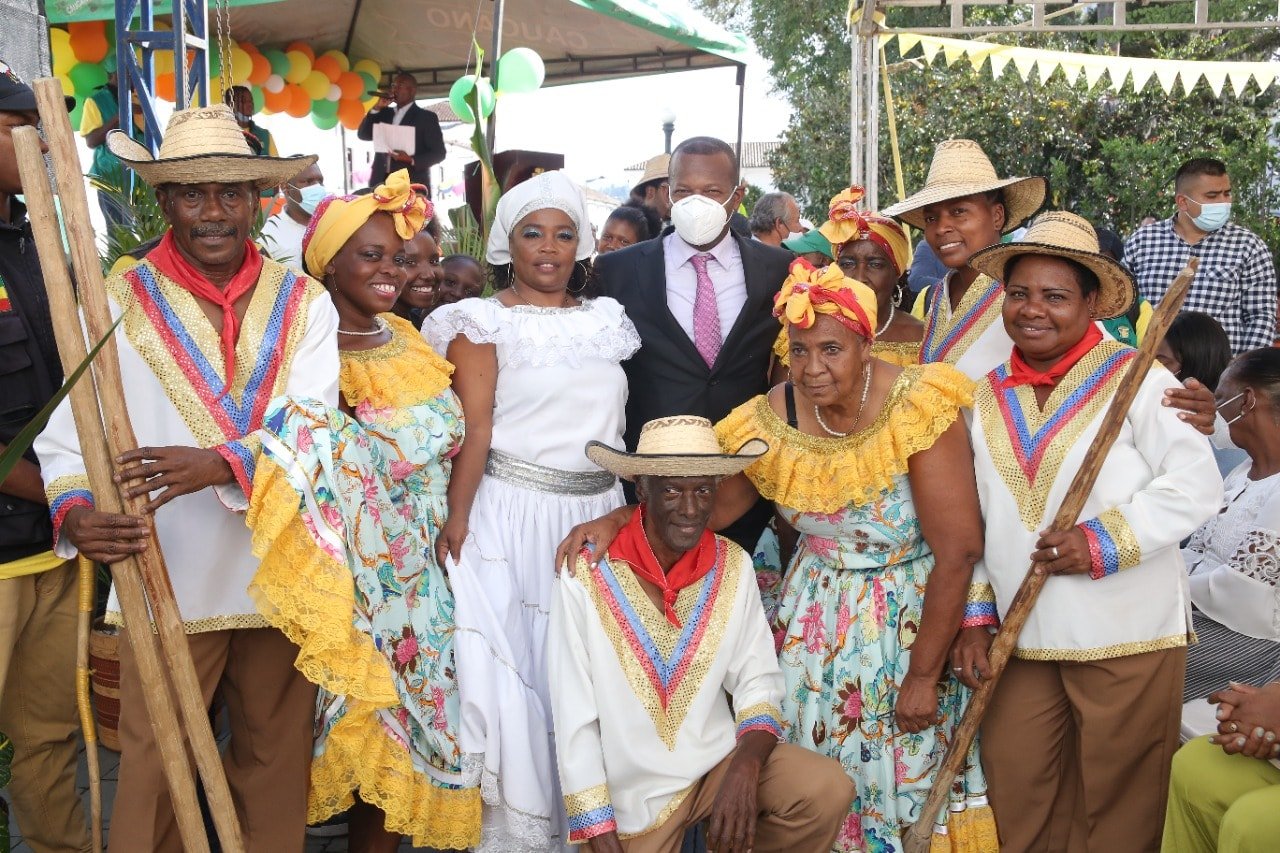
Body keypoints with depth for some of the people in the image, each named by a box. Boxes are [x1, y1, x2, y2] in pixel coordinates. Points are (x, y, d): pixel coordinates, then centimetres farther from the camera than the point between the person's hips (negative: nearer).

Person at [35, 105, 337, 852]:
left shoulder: (303, 303, 2)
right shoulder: (116, 303, -4)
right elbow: (71, 434, -7)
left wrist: (222, 464, -30)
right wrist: (75, 509, -29)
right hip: (167, 581, -2)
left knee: (278, 760, 16)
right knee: (155, 770, 7)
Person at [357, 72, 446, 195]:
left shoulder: (426, 117, 4)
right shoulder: (385, 113, 20)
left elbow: (439, 153, -1)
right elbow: (363, 135, 14)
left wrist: (412, 160, -18)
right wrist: (377, 108, 4)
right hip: (381, 184, 5)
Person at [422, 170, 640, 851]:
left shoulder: (606, 319, 12)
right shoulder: (484, 319, -2)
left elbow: (618, 420, 13)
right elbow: (475, 426, -11)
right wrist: (456, 521, -21)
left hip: (598, 513, 4)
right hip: (511, 513, -4)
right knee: (511, 667, -1)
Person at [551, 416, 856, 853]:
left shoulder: (734, 566, -5)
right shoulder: (587, 576, -17)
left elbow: (759, 681, 0)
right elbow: (575, 722, -14)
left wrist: (746, 767, -19)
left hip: (721, 757, 3)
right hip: (633, 793, -2)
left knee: (828, 792, -19)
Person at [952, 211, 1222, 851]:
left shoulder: (1137, 380, -6)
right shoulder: (987, 398, 9)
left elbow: (1196, 485, -12)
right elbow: (972, 519, 13)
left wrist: (1106, 541, -20)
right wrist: (974, 614, 8)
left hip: (1128, 636, -4)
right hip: (1019, 637, 5)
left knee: (1117, 800, 8)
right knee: (1017, 802, 10)